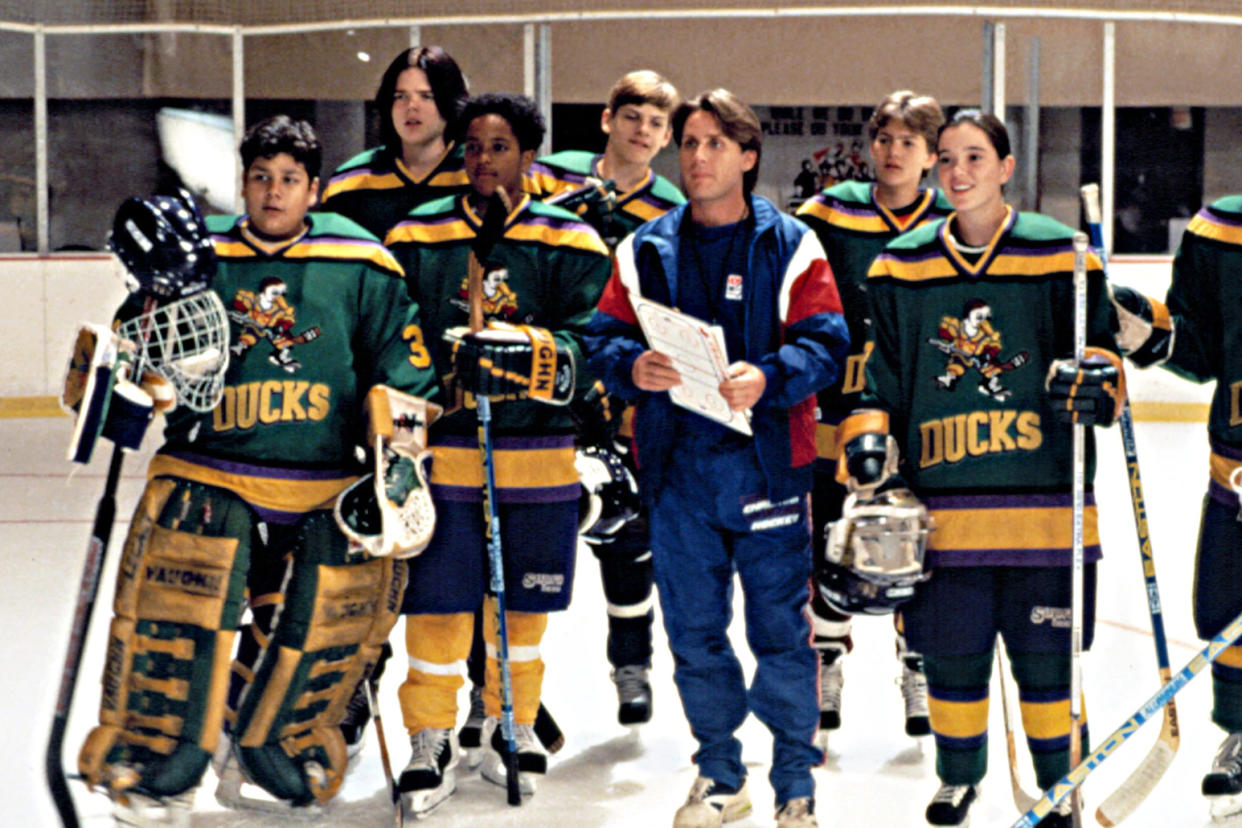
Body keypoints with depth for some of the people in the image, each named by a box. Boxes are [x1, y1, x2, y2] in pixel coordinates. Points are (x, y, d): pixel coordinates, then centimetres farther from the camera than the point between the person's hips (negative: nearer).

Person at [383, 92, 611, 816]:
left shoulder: (571, 243, 3)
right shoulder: (415, 238, 6)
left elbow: (587, 345, -6)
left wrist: (521, 356, -23)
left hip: (540, 454, 1)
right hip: (441, 449, 0)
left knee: (523, 601, 11)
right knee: (438, 599, -3)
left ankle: (512, 726, 31)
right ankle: (432, 744, 12)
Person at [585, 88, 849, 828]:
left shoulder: (791, 247, 1)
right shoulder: (646, 250, 10)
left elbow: (826, 346, -6)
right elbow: (604, 337, 7)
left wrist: (769, 378, -24)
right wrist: (632, 365, -15)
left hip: (767, 461, -3)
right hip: (678, 465, 3)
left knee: (781, 628, 0)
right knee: (693, 629, 9)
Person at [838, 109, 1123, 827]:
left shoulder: (1058, 255, 2)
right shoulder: (904, 265, 9)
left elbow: (1103, 350, 6)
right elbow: (882, 375, 13)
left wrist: (1092, 377, -15)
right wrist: (869, 441, -1)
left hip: (1041, 500, -2)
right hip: (944, 504, 2)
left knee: (1045, 653, 2)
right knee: (951, 652, 7)